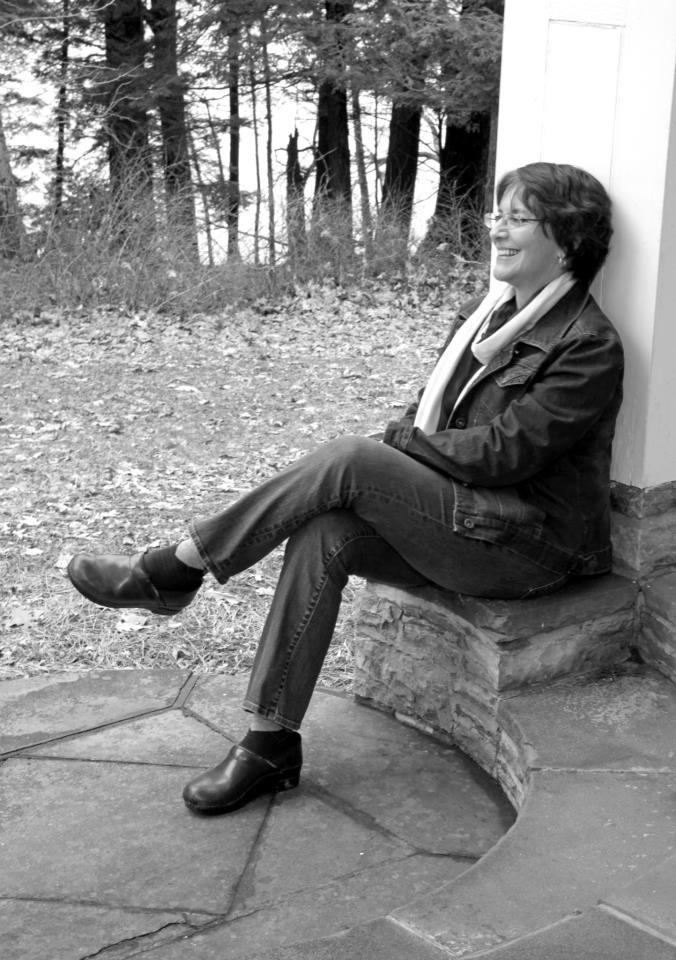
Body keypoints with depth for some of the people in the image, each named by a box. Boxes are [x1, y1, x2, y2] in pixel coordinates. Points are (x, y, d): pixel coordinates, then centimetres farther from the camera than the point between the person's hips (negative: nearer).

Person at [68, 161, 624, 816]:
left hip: (531, 545, -7)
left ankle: (176, 569, -14)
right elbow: (425, 415, 15)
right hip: (456, 518, 7)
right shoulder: (483, 315, 14)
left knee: (348, 459, -25)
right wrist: (404, 438, -7)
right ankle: (271, 743, -17)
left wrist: (402, 438, -10)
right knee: (323, 536, -21)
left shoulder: (590, 345, -11)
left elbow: (505, 450, -17)